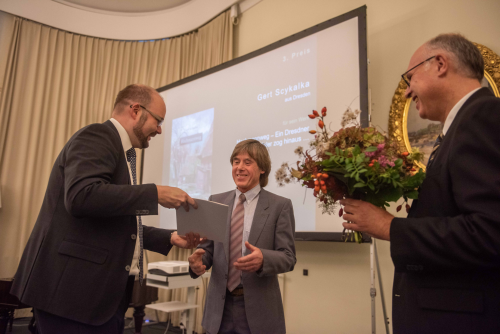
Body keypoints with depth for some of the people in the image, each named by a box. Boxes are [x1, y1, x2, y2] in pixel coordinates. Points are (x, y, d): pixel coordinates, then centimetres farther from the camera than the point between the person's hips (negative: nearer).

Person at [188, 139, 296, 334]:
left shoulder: (280, 206, -4)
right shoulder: (216, 202, 6)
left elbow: (288, 257, -7)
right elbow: (207, 247, 6)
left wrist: (263, 259, -27)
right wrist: (198, 260, -15)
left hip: (258, 308, -2)